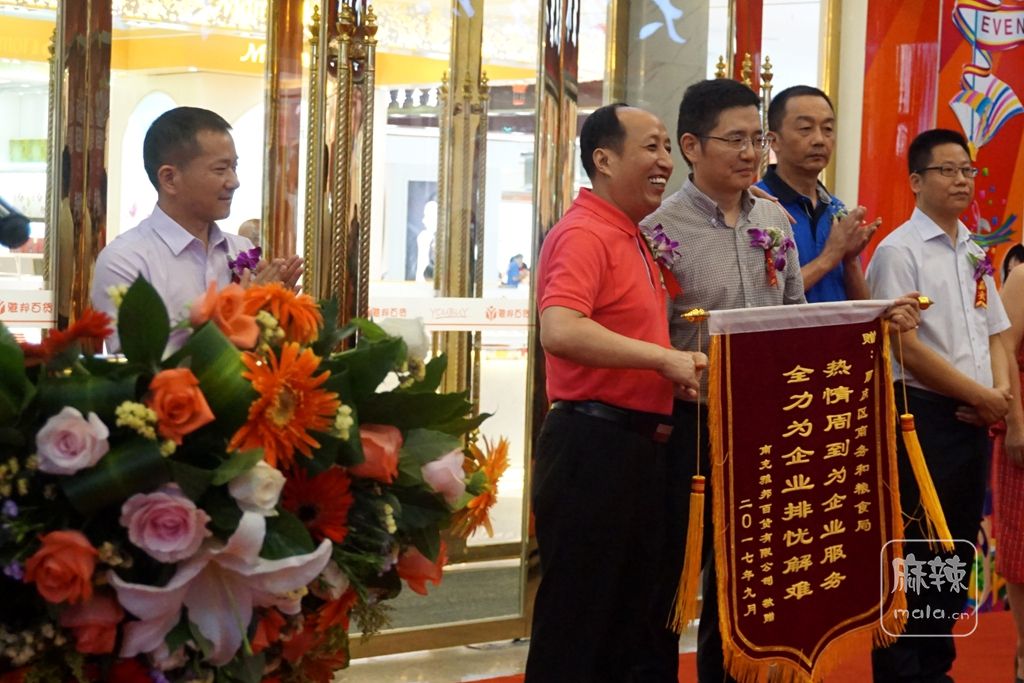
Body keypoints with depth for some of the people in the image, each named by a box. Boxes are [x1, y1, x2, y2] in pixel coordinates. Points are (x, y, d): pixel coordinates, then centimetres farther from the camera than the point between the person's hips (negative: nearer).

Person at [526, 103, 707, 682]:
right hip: (595, 442, -10)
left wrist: (681, 373, 15)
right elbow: (560, 331, -28)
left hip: (640, 444, 10)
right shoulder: (583, 234, -13)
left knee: (631, 619, 15)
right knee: (576, 620, -3)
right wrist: (664, 357, -25)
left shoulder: (634, 239, 17)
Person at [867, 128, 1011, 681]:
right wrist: (981, 395, -11)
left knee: (958, 550, 12)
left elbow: (994, 334, 17)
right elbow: (907, 347, -14)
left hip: (974, 420, 7)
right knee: (914, 552, -4)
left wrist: (1001, 393, -2)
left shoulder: (975, 253, 15)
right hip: (923, 414, -7)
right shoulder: (899, 251, -8)